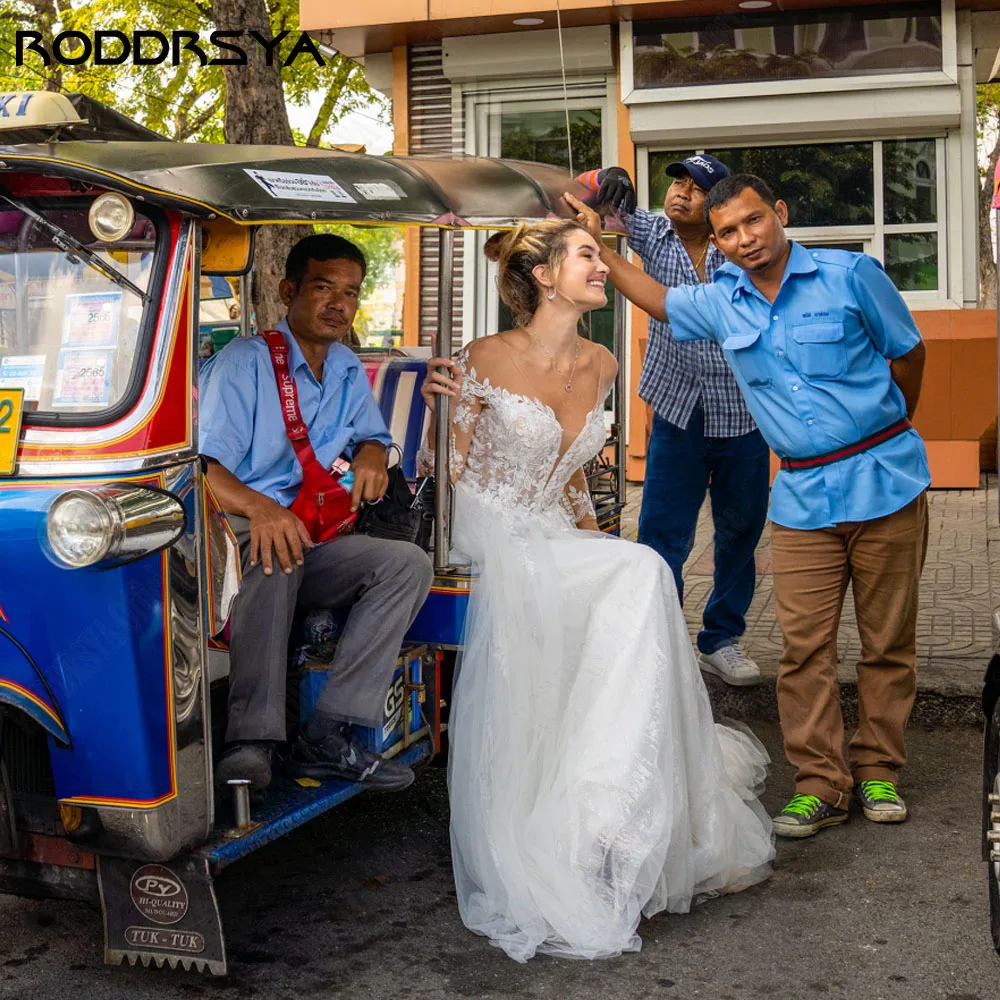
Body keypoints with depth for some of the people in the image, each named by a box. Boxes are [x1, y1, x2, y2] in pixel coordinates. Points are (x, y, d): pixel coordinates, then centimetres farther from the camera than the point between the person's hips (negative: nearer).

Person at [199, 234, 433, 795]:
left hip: (315, 545, 6)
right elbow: (204, 465, -14)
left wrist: (370, 457, 2)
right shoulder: (244, 361, -4)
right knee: (276, 554, -40)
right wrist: (258, 508, -36)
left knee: (409, 563, -18)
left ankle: (328, 735, -27)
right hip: (239, 537, -6)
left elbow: (371, 437, 30)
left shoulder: (349, 371, 18)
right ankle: (252, 742, -46)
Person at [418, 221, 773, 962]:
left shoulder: (600, 366, 11)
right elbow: (449, 473, -5)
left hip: (557, 546, 6)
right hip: (490, 540, -6)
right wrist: (437, 407, -23)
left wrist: (598, 550, 11)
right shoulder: (487, 360, -8)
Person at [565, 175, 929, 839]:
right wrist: (597, 244, 20)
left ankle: (877, 771, 20)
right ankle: (820, 785, 6)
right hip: (803, 497, 3)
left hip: (885, 484, -2)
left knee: (889, 641, 6)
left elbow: (908, 351, 7)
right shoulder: (720, 304, 6)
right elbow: (658, 299, 25)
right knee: (804, 646, -3)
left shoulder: (851, 275, -5)